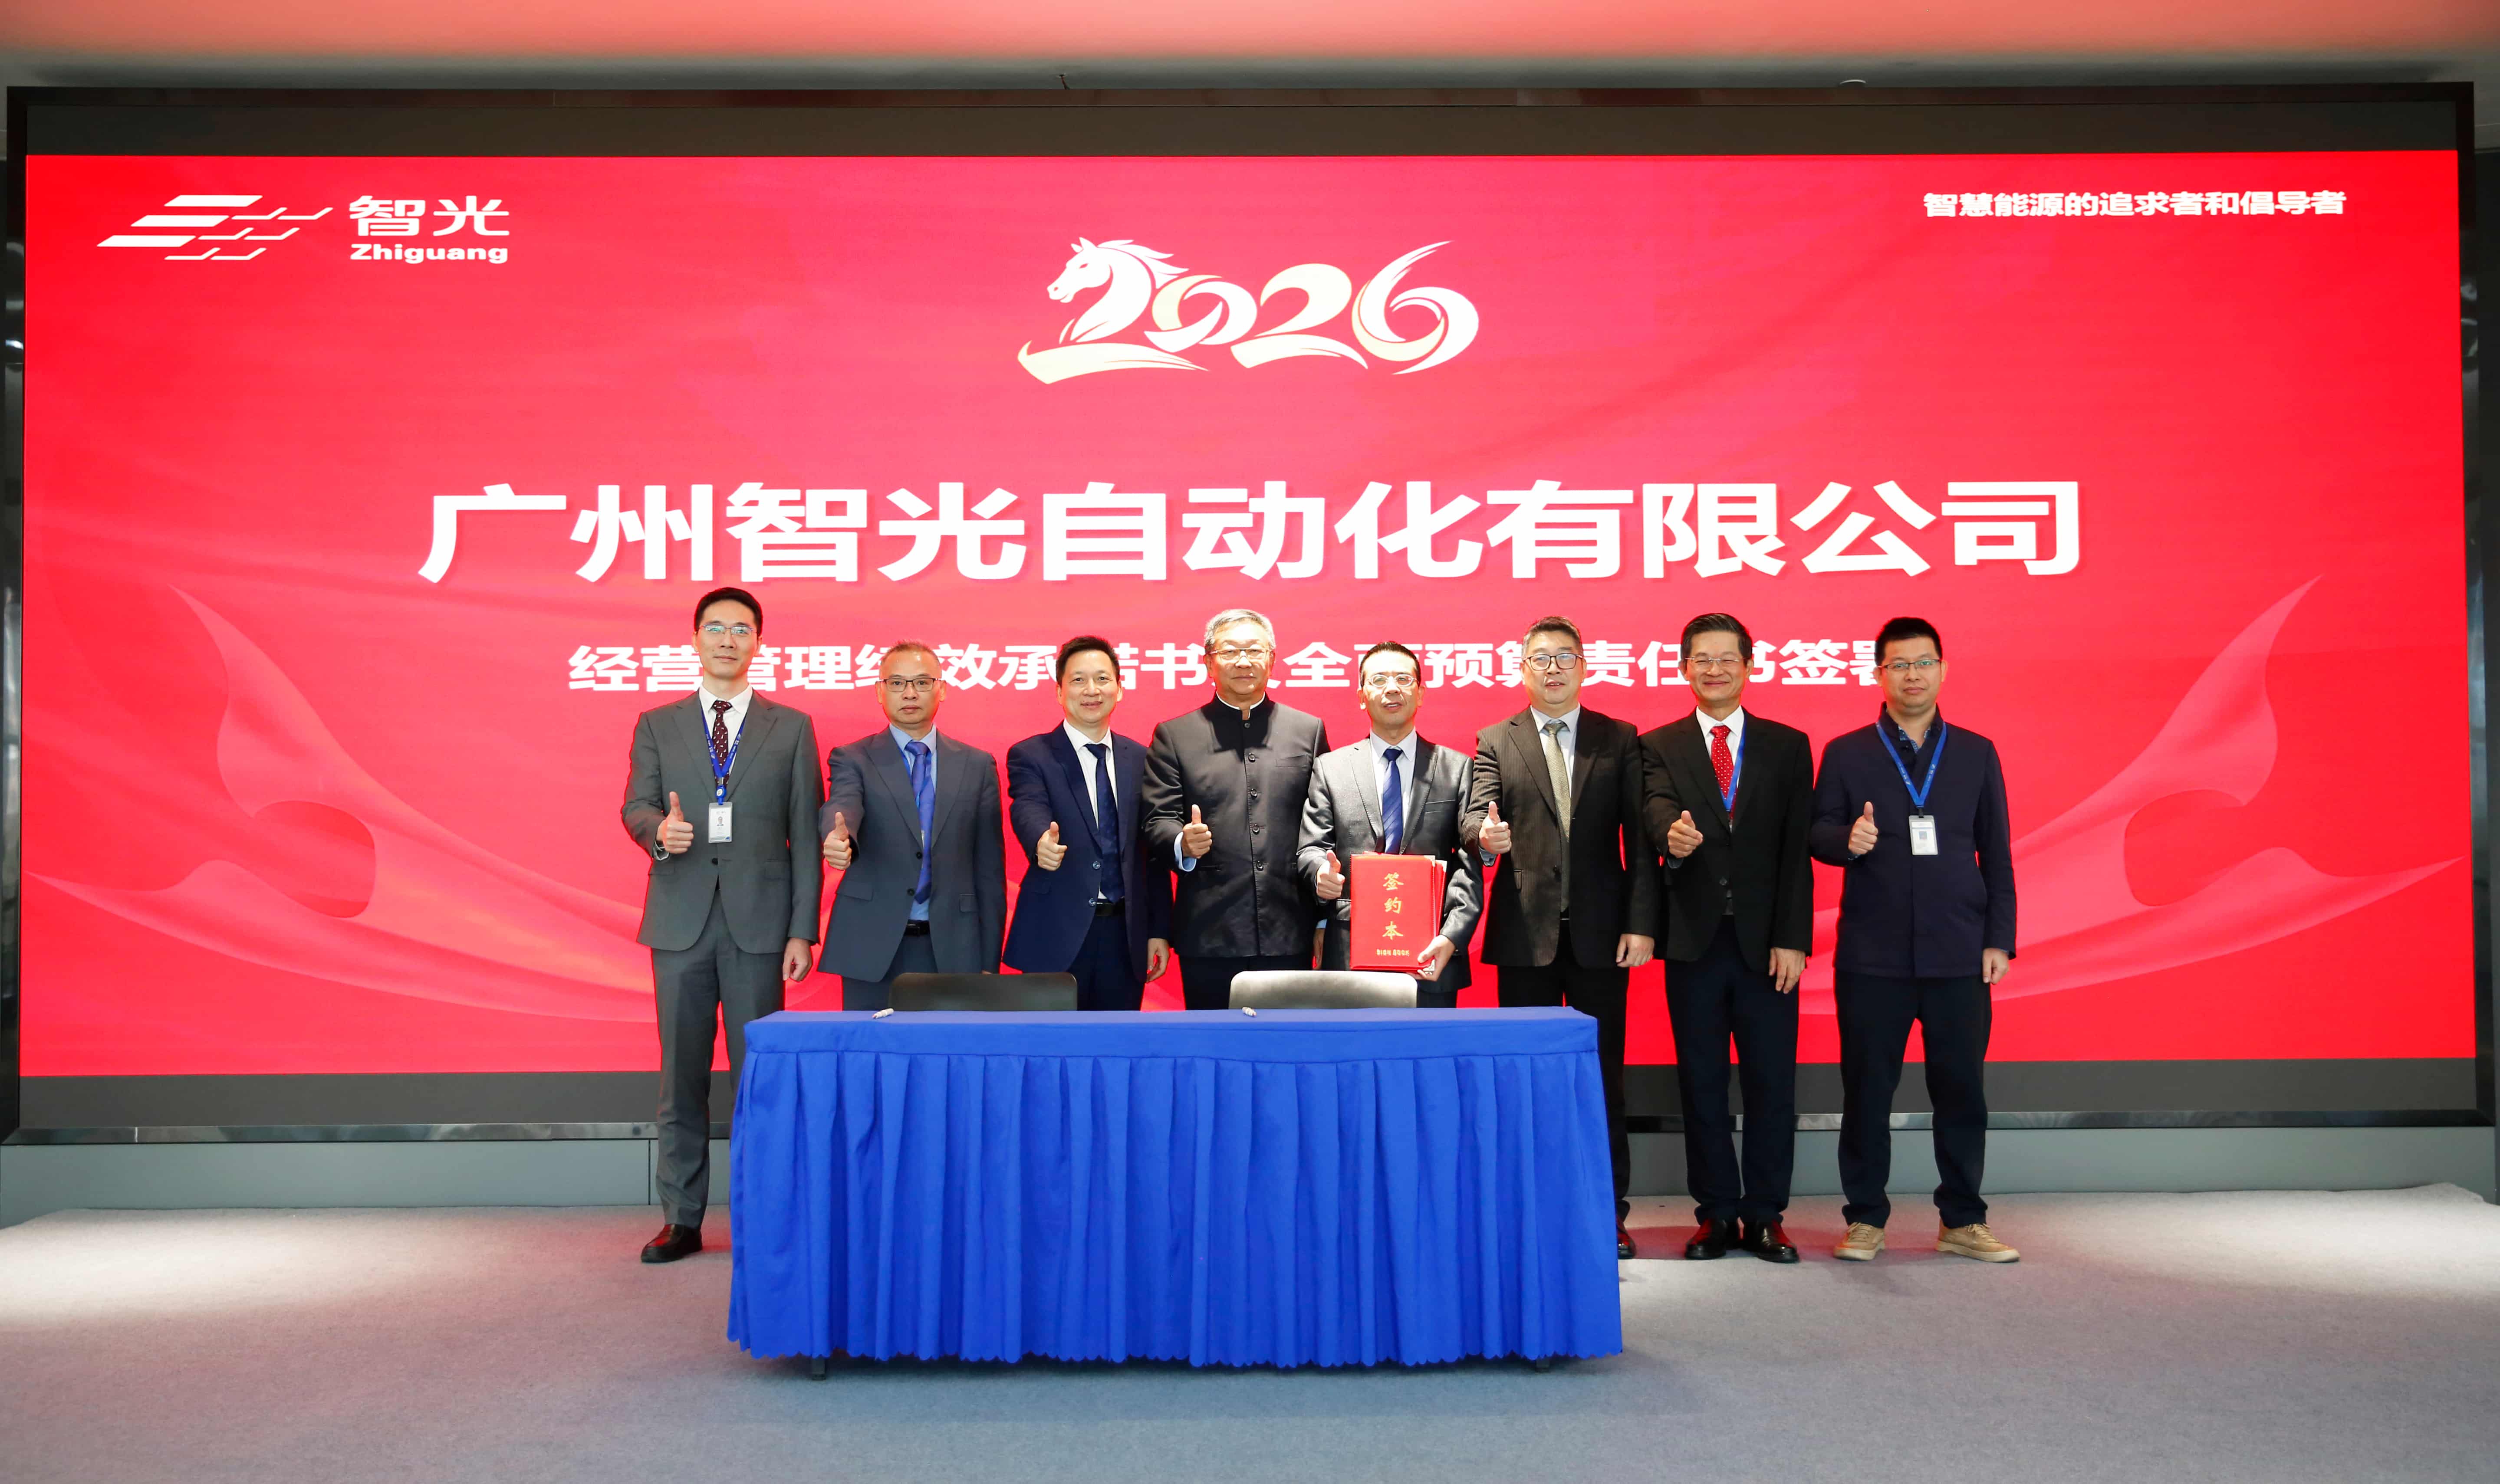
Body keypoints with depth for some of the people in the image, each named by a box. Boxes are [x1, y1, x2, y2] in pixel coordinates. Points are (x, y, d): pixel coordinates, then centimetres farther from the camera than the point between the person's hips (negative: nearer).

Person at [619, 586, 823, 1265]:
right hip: (680, 921, 1)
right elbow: (635, 807, 4)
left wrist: (802, 929, -2)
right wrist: (660, 829, -21)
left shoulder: (791, 727, 8)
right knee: (681, 1075, 6)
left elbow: (804, 834, 4)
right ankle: (681, 1219, 15)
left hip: (758, 922, -1)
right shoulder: (657, 725, 13)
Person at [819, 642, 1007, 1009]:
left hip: (953, 950, 1)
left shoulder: (977, 766, 8)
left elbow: (990, 868, 8)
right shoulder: (853, 759, 4)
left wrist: (989, 961, 5)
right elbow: (841, 807, -18)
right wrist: (840, 839, -42)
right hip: (873, 948, -1)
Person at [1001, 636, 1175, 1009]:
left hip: (1125, 936, 3)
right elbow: (1028, 810, -21)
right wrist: (1042, 843, -43)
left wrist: (1160, 930, 7)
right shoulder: (1030, 756, -1)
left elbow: (1153, 852, 11)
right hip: (1056, 936, -3)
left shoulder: (1139, 759, 10)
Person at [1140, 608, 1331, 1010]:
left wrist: (1325, 921, 6)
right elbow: (1157, 821, 3)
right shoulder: (1174, 736, 8)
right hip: (1209, 937, -1)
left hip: (1289, 935, 1)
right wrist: (1183, 844, -21)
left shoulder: (1309, 730, 11)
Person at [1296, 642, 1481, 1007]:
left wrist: (1452, 937, -12)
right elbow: (1311, 848, 7)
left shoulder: (1458, 769, 8)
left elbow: (1470, 865, 1)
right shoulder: (1330, 769, 11)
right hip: (1350, 956, 0)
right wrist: (1322, 873, -18)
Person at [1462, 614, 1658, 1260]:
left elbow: (1639, 838, 3)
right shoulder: (1495, 742, 9)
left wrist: (1640, 923, -5)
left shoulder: (1620, 740, 8)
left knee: (1604, 1074, 4)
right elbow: (1475, 815, -4)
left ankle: (1610, 1212, 13)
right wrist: (1485, 834, -29)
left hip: (1601, 932, 0)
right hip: (1525, 932, 0)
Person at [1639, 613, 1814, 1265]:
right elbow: (1657, 807, -13)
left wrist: (1792, 938, -6)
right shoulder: (1660, 747, 8)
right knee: (1702, 1082, 5)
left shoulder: (1788, 746, 9)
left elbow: (1797, 849, 3)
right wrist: (1672, 834, -37)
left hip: (1766, 940, 0)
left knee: (1772, 1082, 3)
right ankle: (1717, 1214, 15)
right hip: (1695, 938, 0)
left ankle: (1765, 1216, 14)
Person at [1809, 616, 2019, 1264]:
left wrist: (1999, 939, 3)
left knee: (1962, 1089, 4)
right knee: (1867, 1089, 3)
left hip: (1959, 955, 1)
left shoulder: (1977, 754, 11)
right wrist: (1847, 840, -20)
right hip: (1872, 955, -1)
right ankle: (1865, 1219, 15)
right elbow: (1819, 834, 4)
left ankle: (1963, 1221, 18)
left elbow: (1996, 854, 10)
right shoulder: (1845, 754, 6)